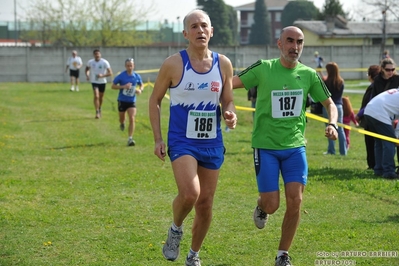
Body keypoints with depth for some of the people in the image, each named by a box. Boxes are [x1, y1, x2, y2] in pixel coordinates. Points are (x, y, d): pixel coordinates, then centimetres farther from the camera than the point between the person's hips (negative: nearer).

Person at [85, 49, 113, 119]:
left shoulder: (105, 62, -14)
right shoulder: (90, 62, -7)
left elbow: (110, 73, -15)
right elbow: (87, 69, 14)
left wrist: (102, 75, -30)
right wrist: (87, 75, -7)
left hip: (102, 82, 1)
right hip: (94, 82, -1)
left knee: (101, 97, 16)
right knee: (96, 96, -17)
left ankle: (99, 108, 42)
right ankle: (97, 112, -15)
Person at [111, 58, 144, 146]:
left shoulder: (137, 76, -2)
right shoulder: (121, 76, -11)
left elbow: (141, 84, 15)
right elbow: (113, 86, -7)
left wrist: (140, 90, -8)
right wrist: (123, 86, -21)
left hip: (132, 101, 1)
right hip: (122, 100, -1)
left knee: (132, 119, -13)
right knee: (122, 118, 16)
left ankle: (130, 139, -12)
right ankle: (122, 123, 55)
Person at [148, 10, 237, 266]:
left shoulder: (223, 64, 1)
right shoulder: (173, 64, -8)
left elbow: (228, 101, 11)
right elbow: (155, 100, 1)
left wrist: (231, 114, -13)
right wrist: (158, 139, -5)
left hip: (212, 143, 4)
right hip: (182, 141, -4)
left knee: (205, 204, 9)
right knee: (190, 193, -25)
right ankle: (176, 229, 7)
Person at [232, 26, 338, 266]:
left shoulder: (309, 75, 2)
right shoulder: (264, 69, -7)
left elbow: (329, 103, 13)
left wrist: (332, 124, -6)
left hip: (295, 146, 2)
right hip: (266, 146, -2)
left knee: (295, 201, -7)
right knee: (272, 205, -5)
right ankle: (261, 206, 35)